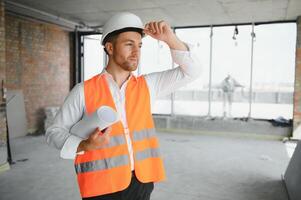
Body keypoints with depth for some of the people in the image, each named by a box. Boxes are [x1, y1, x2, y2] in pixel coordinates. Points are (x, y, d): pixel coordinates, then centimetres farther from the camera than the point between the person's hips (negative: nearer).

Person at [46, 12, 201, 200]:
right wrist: (85, 145, -18)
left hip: (143, 182, 4)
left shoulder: (147, 85, 3)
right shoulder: (84, 91, -6)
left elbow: (192, 71, 4)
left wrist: (170, 39, -9)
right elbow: (54, 132, 1)